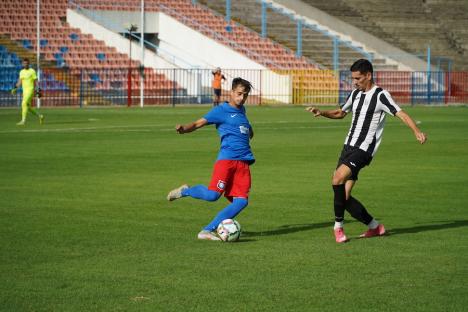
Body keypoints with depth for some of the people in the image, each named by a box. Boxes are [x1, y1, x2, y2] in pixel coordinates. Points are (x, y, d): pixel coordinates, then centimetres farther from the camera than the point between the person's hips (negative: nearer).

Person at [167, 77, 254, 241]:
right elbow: (199, 123, -9)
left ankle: (208, 230, -7)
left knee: (241, 202, -9)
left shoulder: (241, 110, 22)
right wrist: (184, 128, -26)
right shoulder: (221, 110, 1)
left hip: (243, 163, 7)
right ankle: (185, 191, 12)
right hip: (227, 158, -7)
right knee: (212, 195, -20)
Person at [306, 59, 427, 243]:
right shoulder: (356, 94, 15)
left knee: (338, 178, -27)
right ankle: (375, 227, 14)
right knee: (343, 196, 0)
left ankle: (338, 226, -15)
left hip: (364, 150, -8)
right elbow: (340, 113, 31)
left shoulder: (380, 95, -8)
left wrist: (416, 131, -36)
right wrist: (321, 113, 13)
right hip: (349, 146, 8)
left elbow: (401, 114, -19)